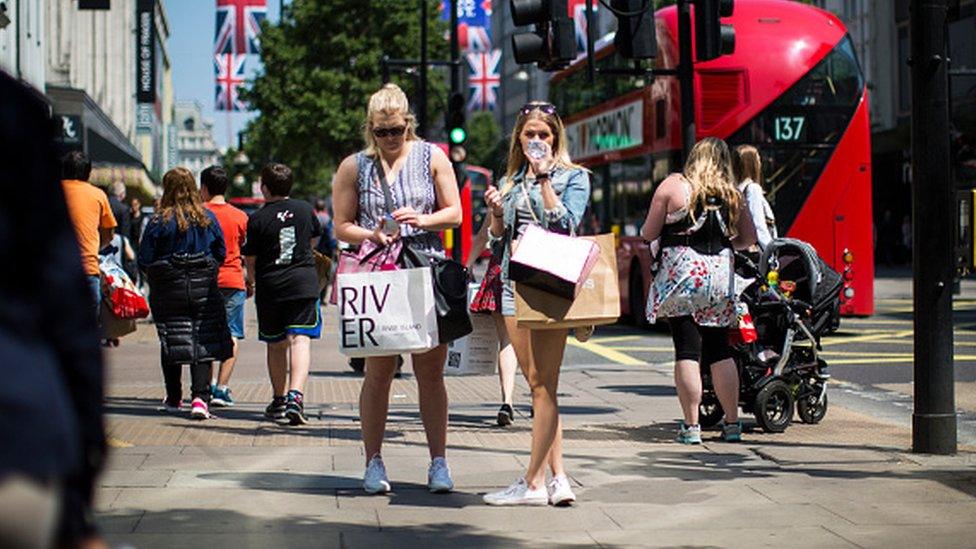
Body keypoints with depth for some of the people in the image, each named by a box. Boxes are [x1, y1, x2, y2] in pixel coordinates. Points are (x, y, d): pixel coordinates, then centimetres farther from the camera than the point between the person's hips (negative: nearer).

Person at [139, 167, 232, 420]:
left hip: (168, 290, -1)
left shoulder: (159, 221, -8)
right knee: (202, 343, 1)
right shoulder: (208, 218, 0)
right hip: (204, 290, 1)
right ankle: (200, 397, -12)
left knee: (171, 342, 10)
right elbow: (221, 254, 5)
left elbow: (145, 260, -7)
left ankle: (173, 399, 18)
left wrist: (155, 277, 13)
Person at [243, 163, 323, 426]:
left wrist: (251, 278, 23)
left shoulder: (258, 219, -5)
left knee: (276, 345, 13)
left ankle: (279, 400, 22)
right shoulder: (304, 209, 5)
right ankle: (295, 394, -26)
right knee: (300, 339, -7)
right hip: (304, 282, 1)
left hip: (270, 286, -1)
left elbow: (251, 257, 2)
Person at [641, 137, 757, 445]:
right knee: (719, 350, 10)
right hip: (720, 277, 3)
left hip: (681, 277, -3)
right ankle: (732, 424, 12)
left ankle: (691, 426, -4)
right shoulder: (732, 195, 7)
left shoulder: (673, 186, -2)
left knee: (687, 350, -2)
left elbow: (648, 233, -1)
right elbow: (749, 238, 13)